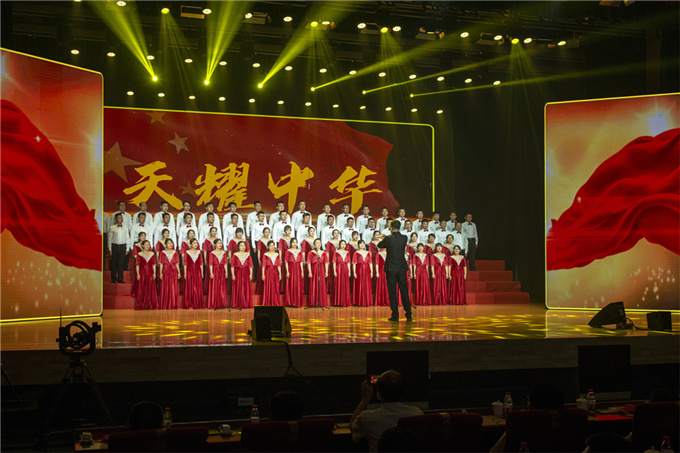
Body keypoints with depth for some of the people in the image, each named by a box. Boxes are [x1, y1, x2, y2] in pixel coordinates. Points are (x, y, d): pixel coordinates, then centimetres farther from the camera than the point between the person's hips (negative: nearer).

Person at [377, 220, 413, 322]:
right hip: (402, 268, 3)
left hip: (391, 269, -3)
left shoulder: (388, 239, -12)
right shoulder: (404, 238, -2)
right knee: (404, 291, 9)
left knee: (392, 292, 4)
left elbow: (379, 245, 6)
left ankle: (395, 315, 3)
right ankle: (408, 315, 9)